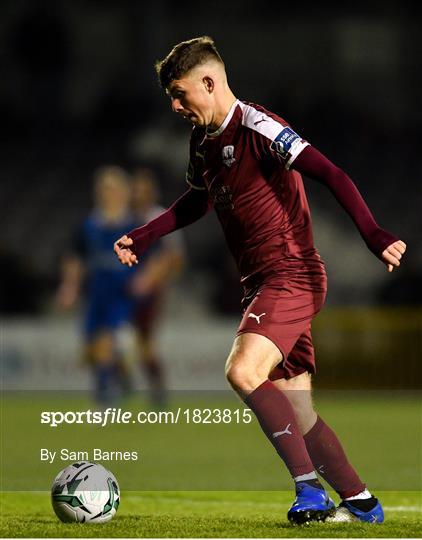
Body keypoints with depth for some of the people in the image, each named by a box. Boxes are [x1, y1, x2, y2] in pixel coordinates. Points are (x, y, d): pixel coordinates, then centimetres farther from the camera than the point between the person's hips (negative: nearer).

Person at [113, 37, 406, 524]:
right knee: (297, 415, 8)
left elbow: (330, 175, -23)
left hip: (291, 276, -9)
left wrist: (373, 236, -34)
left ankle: (309, 486, -23)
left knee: (243, 371, -27)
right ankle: (361, 503, 17)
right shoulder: (203, 141, 13)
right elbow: (197, 199, 33)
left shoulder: (257, 128, -15)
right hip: (260, 284, 9)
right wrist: (142, 237, 28)